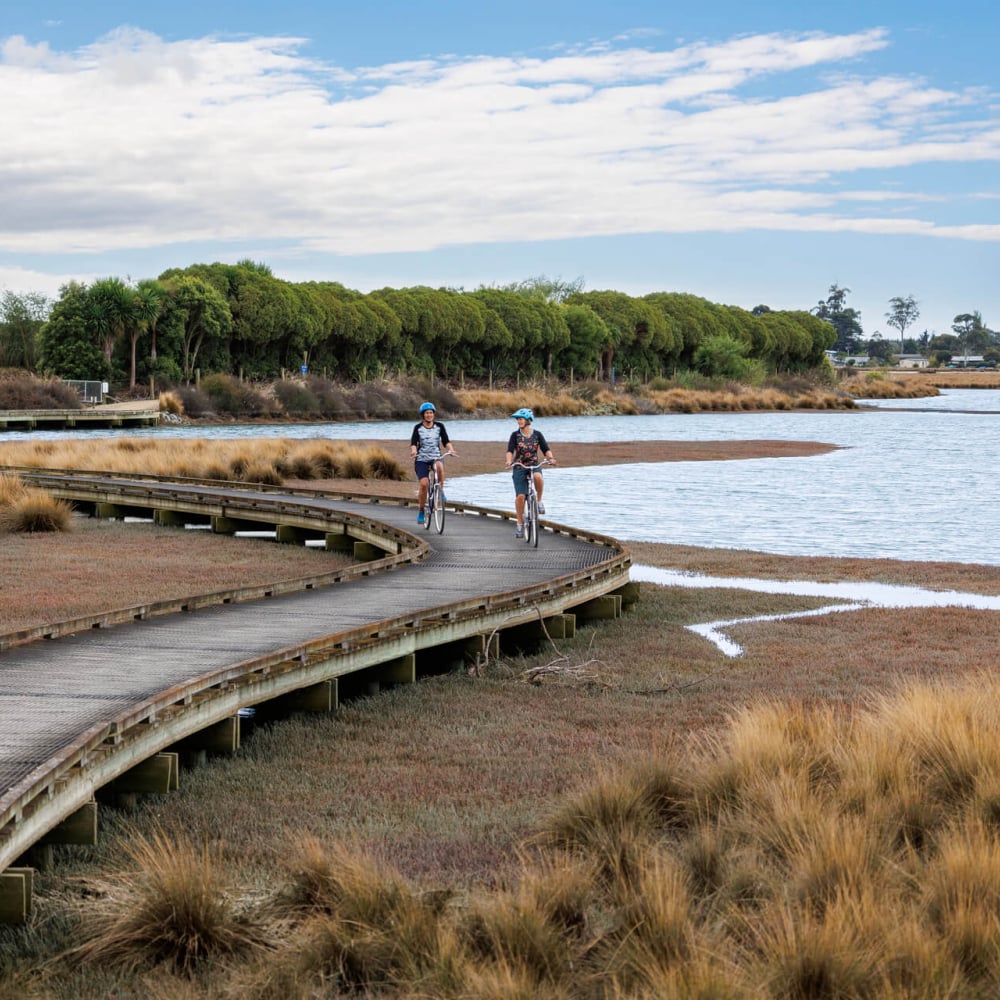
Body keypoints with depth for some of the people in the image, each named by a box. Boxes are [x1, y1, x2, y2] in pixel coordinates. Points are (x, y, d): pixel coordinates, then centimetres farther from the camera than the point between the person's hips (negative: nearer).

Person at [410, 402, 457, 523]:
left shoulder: (439, 426, 4)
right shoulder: (418, 428, 0)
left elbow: (446, 442, -3)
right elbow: (413, 443, -10)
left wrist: (451, 450, -24)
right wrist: (413, 451, -32)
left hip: (436, 457, 1)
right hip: (421, 459, 0)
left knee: (439, 466, -36)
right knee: (423, 484, -18)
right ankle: (421, 511, -1)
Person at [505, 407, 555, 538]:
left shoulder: (537, 435, 2)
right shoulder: (515, 435, 0)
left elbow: (546, 449, -3)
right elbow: (510, 450, -10)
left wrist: (550, 458, -24)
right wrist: (509, 461, -30)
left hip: (534, 465, 0)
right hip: (519, 467, 0)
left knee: (538, 477, -36)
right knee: (520, 496, -9)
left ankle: (539, 501, -12)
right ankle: (520, 524, 5)